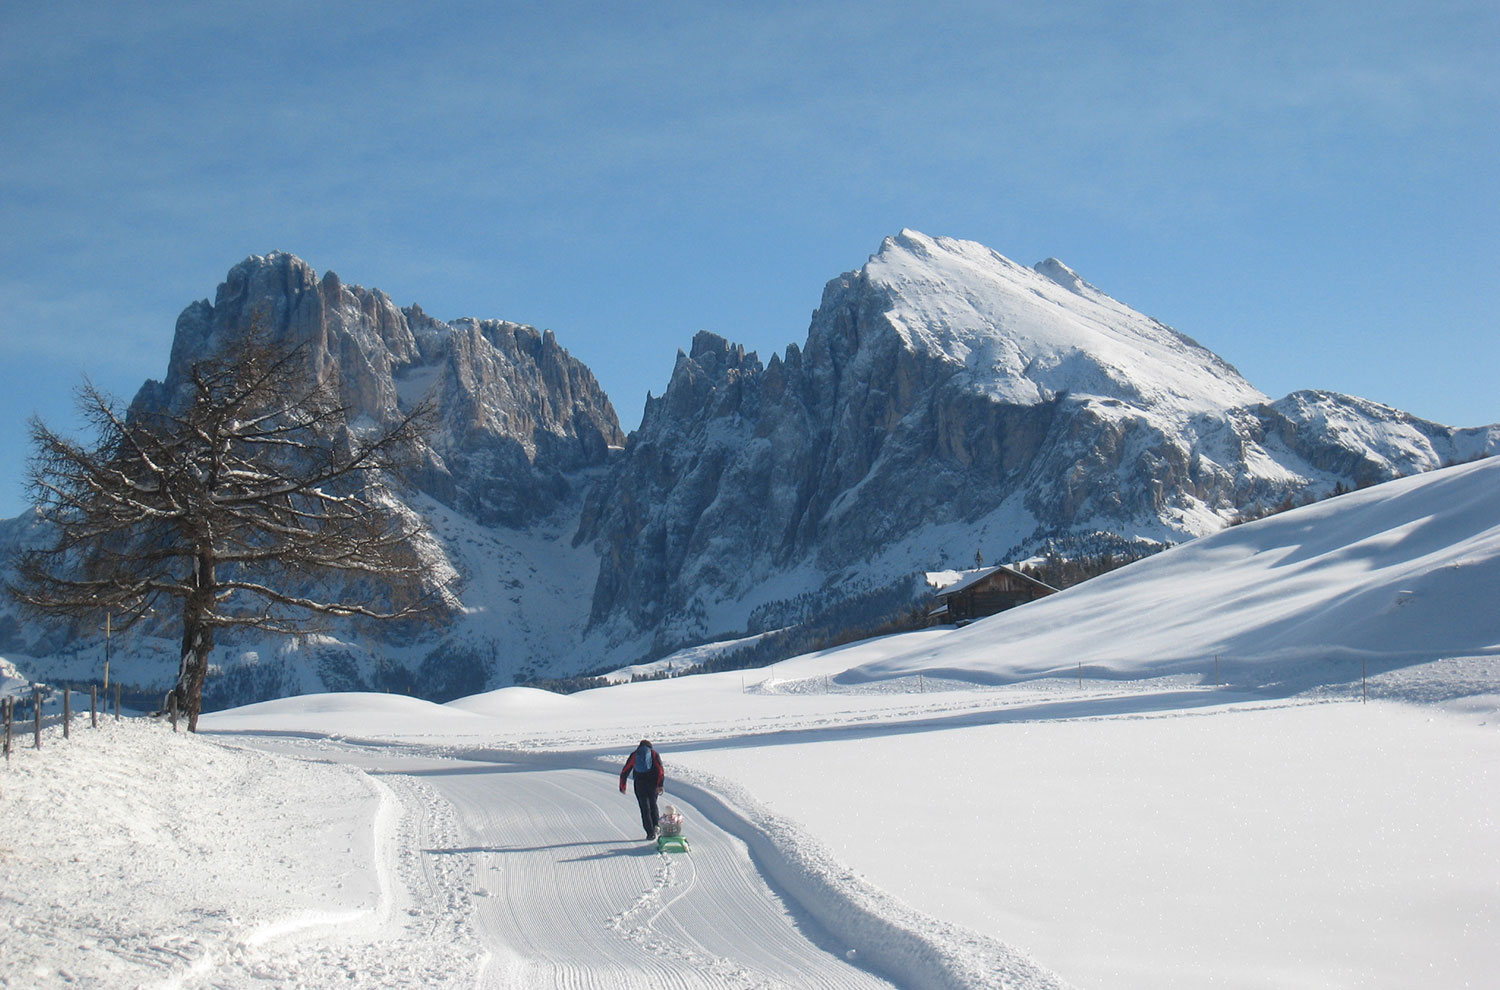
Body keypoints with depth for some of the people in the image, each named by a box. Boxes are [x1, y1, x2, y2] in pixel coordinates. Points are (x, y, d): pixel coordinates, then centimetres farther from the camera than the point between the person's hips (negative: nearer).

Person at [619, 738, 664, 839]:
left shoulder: (633, 755, 11)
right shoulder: (654, 754, 8)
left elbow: (624, 772, 8)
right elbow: (660, 770, -7)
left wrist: (622, 786, 14)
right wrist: (660, 785, -14)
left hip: (639, 785, 0)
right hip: (653, 784, 0)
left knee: (645, 808, 6)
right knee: (653, 804, 23)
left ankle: (650, 832, -1)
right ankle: (656, 825, 10)